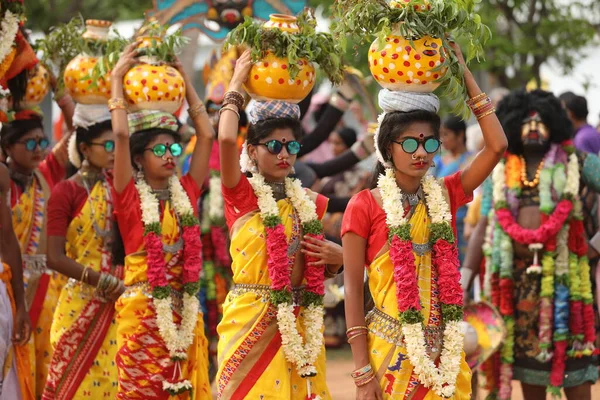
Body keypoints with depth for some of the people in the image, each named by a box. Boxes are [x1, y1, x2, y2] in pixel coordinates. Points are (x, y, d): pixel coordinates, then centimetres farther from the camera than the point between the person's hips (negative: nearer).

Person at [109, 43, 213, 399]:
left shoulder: (186, 193, 10)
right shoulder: (130, 196, -2)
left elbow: (207, 135, 10)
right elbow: (121, 134, -12)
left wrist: (184, 79, 13)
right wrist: (117, 78, -3)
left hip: (184, 311, 5)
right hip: (143, 311, -5)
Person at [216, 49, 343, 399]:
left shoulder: (310, 202, 11)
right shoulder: (241, 194, -3)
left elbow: (322, 270, 21)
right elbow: (226, 139, -22)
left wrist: (335, 259, -2)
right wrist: (236, 85, -10)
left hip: (300, 325, 4)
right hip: (251, 322, -4)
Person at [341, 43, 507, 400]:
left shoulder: (445, 196, 6)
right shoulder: (365, 206, -5)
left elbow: (497, 146, -5)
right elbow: (353, 288, -6)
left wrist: (463, 72, -3)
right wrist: (363, 371, -12)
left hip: (444, 351, 4)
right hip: (391, 350, -4)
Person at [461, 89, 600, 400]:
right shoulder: (500, 174, 10)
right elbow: (484, 227, 7)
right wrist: (464, 281, -1)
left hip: (563, 276, -3)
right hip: (516, 278, 3)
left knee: (572, 356, -4)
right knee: (526, 351, 8)